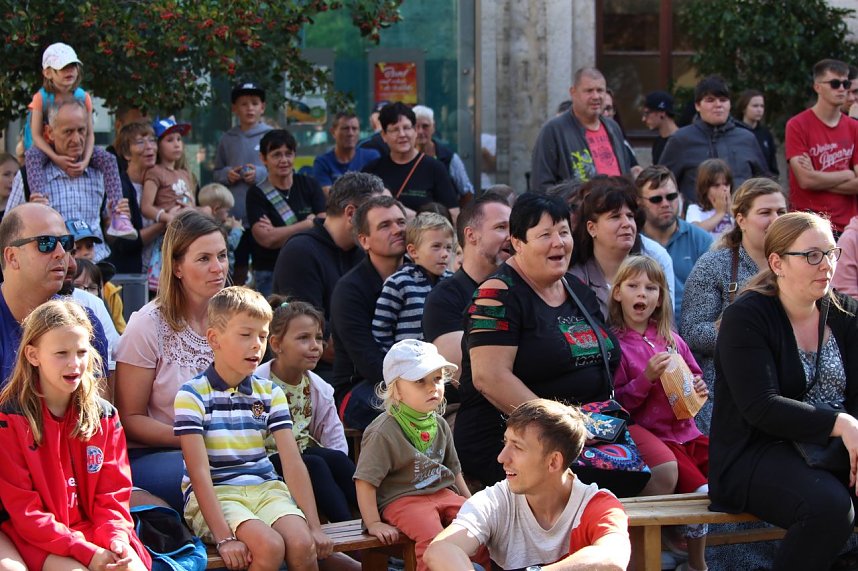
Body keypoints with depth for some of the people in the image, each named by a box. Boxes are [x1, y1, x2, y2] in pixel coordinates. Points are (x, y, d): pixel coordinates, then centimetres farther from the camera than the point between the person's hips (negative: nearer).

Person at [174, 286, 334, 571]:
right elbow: (199, 471, -13)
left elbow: (292, 462, 2)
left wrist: (314, 527, -8)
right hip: (215, 494, -4)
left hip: (264, 489, 4)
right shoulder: (192, 395, -5)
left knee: (302, 543, -26)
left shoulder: (270, 394, 10)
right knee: (269, 545, -31)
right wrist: (224, 537, -22)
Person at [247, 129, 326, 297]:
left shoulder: (309, 185, 9)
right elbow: (266, 238, -12)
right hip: (271, 275, -2)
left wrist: (279, 232, -10)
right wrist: (309, 223, -7)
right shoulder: (256, 194, 1)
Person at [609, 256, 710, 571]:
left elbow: (695, 376, 27)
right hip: (651, 436, -6)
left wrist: (699, 388, 4)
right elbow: (616, 404, -8)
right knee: (701, 489, -23)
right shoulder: (615, 344, -4)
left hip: (686, 432, 6)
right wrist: (647, 377, -19)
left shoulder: (671, 340, 13)